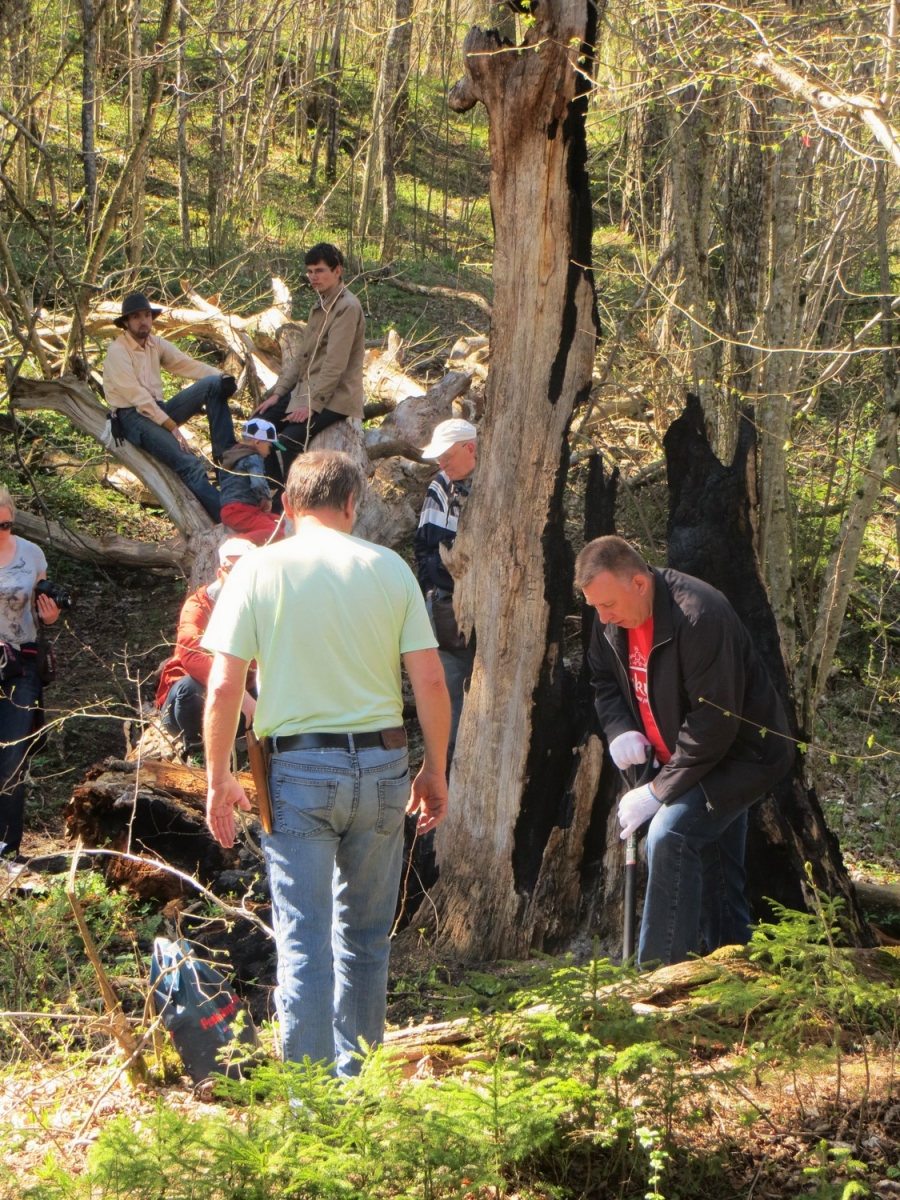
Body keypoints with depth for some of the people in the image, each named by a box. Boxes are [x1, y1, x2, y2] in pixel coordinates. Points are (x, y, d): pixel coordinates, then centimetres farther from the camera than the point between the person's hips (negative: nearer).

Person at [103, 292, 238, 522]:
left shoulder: (155, 344, 11)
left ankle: (225, 453, -14)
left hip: (159, 410, 8)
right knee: (190, 465, -28)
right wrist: (173, 428, -24)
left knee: (214, 384, -9)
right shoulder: (117, 352, -13)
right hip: (132, 418, -8)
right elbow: (139, 399, -20)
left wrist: (222, 376, -16)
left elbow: (186, 364, 3)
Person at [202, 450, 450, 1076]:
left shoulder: (261, 569, -3)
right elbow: (431, 681, -1)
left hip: (300, 769, -2)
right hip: (381, 764, 2)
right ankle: (356, 1079, 24)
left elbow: (223, 687, -8)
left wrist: (218, 778, 2)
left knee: (304, 938, 1)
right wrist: (436, 770, 11)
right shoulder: (389, 568, 2)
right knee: (365, 936, 15)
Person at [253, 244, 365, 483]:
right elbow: (301, 355, 15)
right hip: (306, 388, 9)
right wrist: (278, 392, 6)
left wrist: (311, 404, -24)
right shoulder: (321, 303, 13)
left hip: (335, 397, -9)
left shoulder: (347, 308, -16)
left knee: (290, 438, -28)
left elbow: (335, 364, -21)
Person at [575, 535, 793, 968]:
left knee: (671, 834, -25)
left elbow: (714, 722, -30)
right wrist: (620, 730, -9)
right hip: (686, 761, 9)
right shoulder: (612, 619, -5)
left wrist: (658, 792, -26)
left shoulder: (699, 616, -31)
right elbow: (604, 680, 13)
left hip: (743, 756, -9)